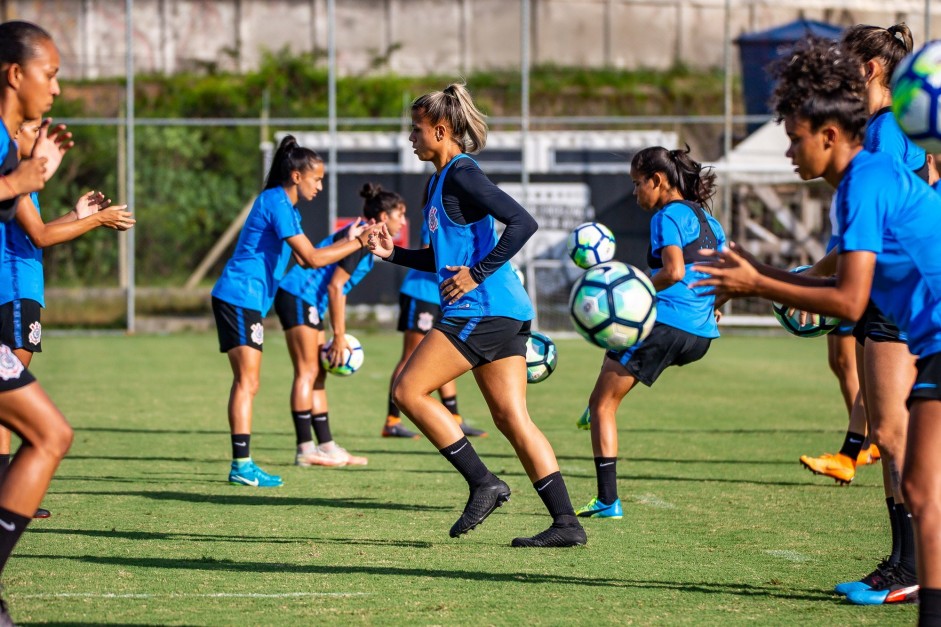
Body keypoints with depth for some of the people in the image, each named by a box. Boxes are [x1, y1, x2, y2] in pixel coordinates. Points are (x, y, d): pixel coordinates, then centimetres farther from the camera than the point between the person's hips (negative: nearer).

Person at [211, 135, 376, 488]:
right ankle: (242, 465, -13)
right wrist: (357, 244, -13)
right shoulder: (276, 203, -15)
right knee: (247, 382, -12)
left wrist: (349, 241, 11)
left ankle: (241, 464, 10)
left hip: (248, 301, 11)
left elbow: (305, 258, 18)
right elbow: (312, 258, -19)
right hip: (240, 297, -11)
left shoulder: (287, 207, 18)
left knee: (246, 383, 9)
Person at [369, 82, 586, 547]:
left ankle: (483, 483, -7)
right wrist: (393, 253, 18)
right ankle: (566, 523, 1)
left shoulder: (461, 175, -10)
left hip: (482, 309, -10)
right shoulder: (440, 181, 20)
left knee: (408, 390, -6)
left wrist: (477, 274, -19)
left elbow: (522, 222, -20)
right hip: (503, 312, 10)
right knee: (511, 417, 5)